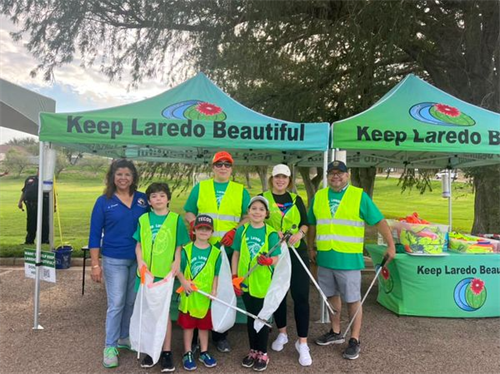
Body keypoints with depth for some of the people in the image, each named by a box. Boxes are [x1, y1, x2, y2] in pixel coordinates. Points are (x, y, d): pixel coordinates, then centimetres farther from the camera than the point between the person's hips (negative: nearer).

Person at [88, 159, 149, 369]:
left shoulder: (142, 200, 3)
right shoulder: (104, 202, -4)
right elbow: (95, 235, -3)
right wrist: (95, 264, -8)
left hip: (139, 259, 3)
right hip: (114, 261, -3)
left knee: (132, 302, 13)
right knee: (116, 303, -1)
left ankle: (124, 337, 31)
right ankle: (110, 347, 13)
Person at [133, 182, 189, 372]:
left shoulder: (176, 219, -2)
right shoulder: (143, 219, 5)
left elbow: (180, 245, 1)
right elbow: (139, 244, 8)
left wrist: (177, 262, -14)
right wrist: (140, 261, -8)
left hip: (165, 272, -2)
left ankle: (166, 352, 18)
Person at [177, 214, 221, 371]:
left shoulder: (215, 252, -3)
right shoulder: (186, 250, -7)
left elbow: (216, 274, 2)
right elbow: (178, 269, -3)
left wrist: (214, 290, -8)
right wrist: (183, 281, -17)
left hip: (205, 296, 1)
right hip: (189, 295, -1)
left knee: (204, 325, 15)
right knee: (188, 324, 11)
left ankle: (204, 352, 32)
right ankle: (188, 354, 26)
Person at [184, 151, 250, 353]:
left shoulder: (241, 191, 9)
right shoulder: (200, 187, 10)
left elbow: (249, 216, 4)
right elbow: (189, 213, 9)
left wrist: (235, 231, -12)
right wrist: (196, 226, -11)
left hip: (229, 250, 0)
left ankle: (220, 336, 23)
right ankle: (195, 335, 21)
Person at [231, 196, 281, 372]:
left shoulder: (271, 233, -9)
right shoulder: (242, 230, 0)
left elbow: (276, 258, -9)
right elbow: (236, 254, 4)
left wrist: (268, 260, -31)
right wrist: (234, 276, -1)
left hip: (263, 282, -2)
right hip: (245, 281, 3)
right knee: (251, 317, 16)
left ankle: (262, 353, 26)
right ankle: (253, 350, 32)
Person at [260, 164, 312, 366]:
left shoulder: (296, 199, 9)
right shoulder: (263, 198, 2)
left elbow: (305, 223, 12)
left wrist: (300, 233, -9)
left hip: (297, 252, 1)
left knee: (300, 296, -3)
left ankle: (302, 342, 8)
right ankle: (282, 333, 32)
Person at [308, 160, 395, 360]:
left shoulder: (359, 196, -4)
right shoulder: (319, 196, 7)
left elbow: (379, 221, -5)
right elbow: (312, 224, 16)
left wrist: (391, 245, -12)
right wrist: (311, 248, 13)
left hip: (349, 259, -4)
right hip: (324, 258, 4)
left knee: (352, 300, 4)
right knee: (332, 296, 17)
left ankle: (354, 340, 17)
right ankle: (335, 332, 33)